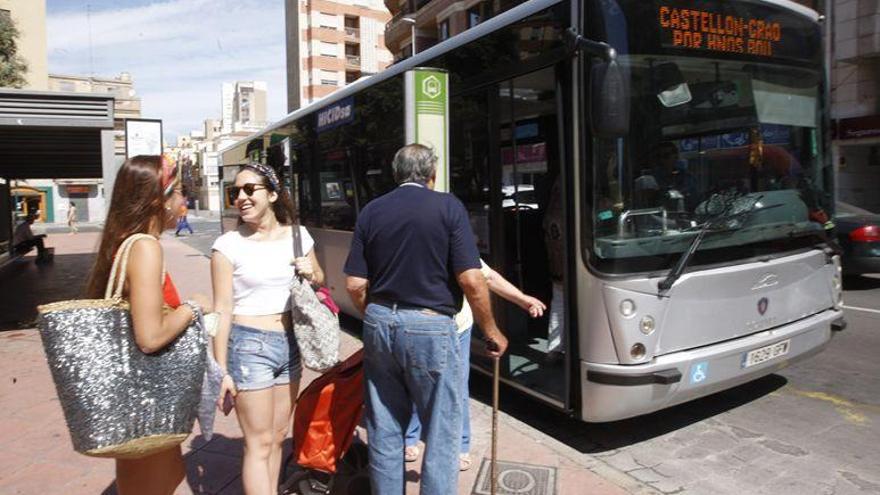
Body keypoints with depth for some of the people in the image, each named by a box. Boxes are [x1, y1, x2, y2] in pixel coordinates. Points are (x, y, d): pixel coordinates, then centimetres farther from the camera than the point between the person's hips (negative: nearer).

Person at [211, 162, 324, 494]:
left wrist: (310, 274, -7)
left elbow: (319, 280, 17)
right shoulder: (228, 245, -9)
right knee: (259, 443, 0)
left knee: (277, 437, 16)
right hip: (249, 345, -4)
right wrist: (221, 371, -10)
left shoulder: (298, 236, 2)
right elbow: (223, 310, -9)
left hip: (290, 344, 5)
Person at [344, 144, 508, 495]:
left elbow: (355, 285, 2)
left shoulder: (371, 211, 5)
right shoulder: (447, 207, -6)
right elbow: (471, 280, -13)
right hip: (429, 328, -4)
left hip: (379, 324, 5)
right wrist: (491, 331, -1)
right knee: (441, 433, 9)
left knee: (384, 431, 16)